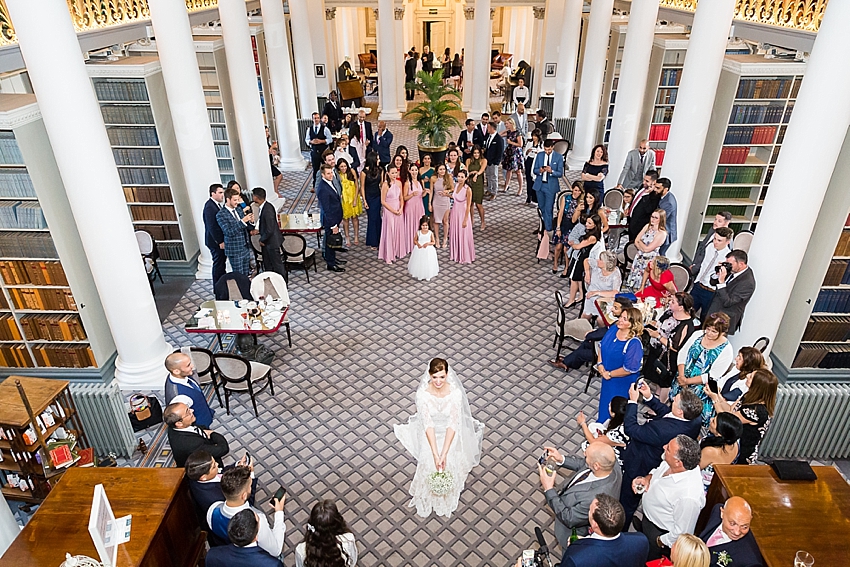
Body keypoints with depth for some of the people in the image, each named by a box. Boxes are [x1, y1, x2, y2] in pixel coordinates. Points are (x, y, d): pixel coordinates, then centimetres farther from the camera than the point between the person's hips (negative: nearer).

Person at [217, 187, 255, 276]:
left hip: (246, 248, 6)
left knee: (246, 274, 11)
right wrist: (243, 221, -29)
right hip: (235, 251, -6)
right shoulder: (220, 215, -12)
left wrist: (251, 222, -12)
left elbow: (249, 228, 11)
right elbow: (229, 232, -22)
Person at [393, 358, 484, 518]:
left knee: (451, 461, -17)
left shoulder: (456, 392, -22)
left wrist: (444, 453, -28)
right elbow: (427, 424, -22)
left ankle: (448, 497, 10)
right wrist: (435, 454, -29)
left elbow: (453, 424, -22)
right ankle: (429, 498, 9)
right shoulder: (422, 393, -22)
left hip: (450, 433, 0)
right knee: (428, 462, -17)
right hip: (430, 433, 0)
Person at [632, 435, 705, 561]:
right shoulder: (674, 463, -22)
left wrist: (661, 542, -14)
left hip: (658, 533, -6)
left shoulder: (688, 496, -43)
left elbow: (682, 533, -29)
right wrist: (647, 478, -15)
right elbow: (659, 469, 3)